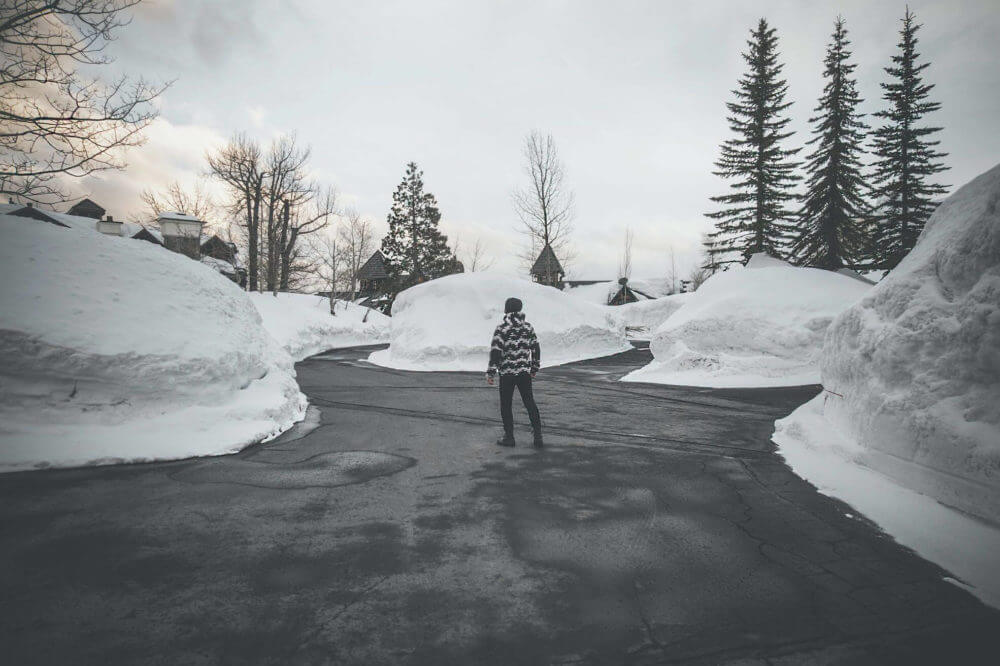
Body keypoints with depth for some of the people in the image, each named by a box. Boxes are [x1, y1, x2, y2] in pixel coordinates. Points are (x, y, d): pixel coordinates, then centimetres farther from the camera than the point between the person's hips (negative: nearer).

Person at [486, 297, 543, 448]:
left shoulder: (501, 328, -11)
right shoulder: (528, 327, 4)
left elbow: (495, 352, -14)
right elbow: (536, 349, 11)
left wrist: (490, 373, -8)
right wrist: (534, 368, 22)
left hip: (507, 373, -4)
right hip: (525, 373, 4)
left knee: (505, 405, 8)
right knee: (530, 403, 11)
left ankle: (509, 437, 13)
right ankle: (538, 436, 8)